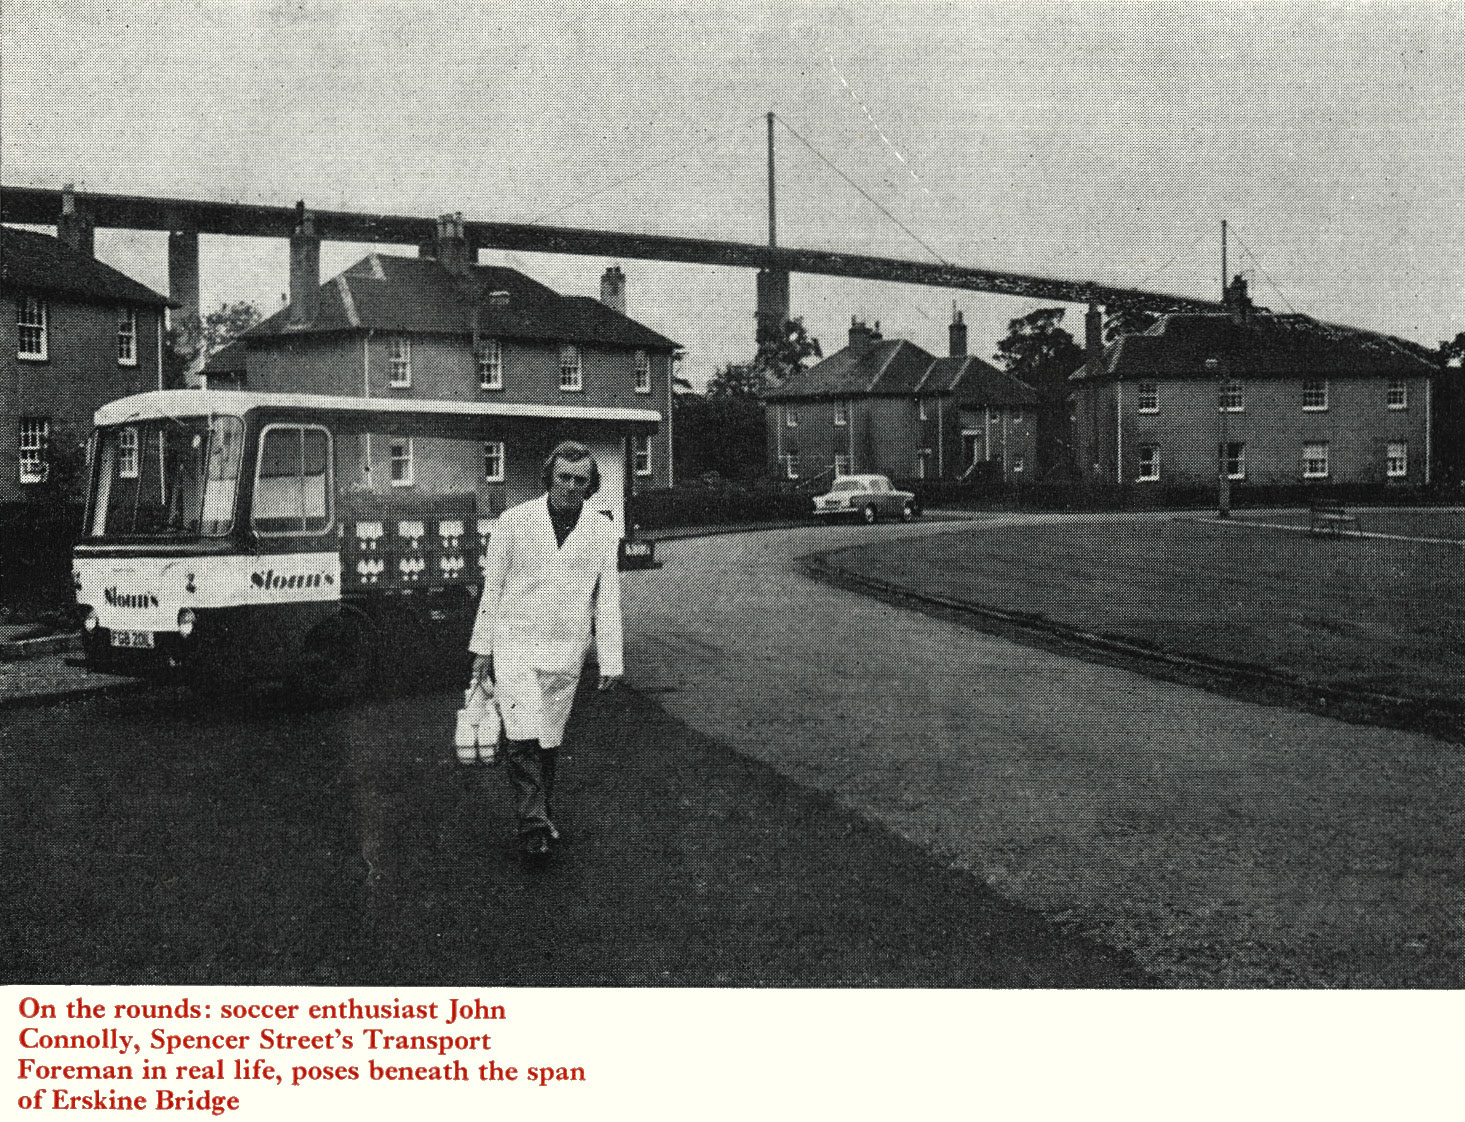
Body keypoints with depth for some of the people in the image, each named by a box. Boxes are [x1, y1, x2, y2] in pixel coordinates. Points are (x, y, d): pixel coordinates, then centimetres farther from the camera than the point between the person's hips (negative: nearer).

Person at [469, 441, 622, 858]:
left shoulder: (602, 530, 3)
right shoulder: (514, 521, 0)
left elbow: (607, 598, 4)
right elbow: (492, 586, 5)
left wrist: (610, 660, 1)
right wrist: (482, 648, 4)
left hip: (565, 651, 2)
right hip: (514, 643, -2)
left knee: (548, 741, 9)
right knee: (523, 738, -14)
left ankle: (539, 813, 27)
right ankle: (533, 823, -8)